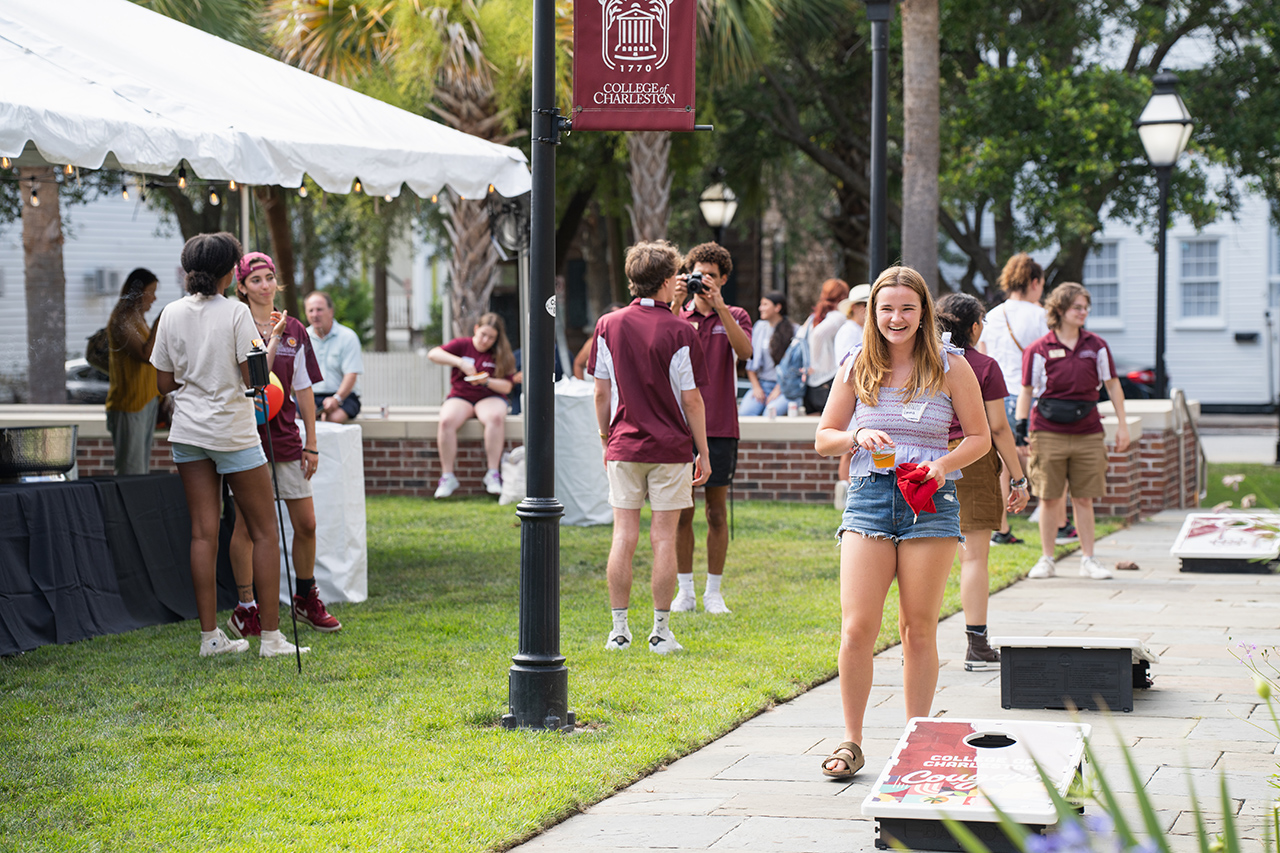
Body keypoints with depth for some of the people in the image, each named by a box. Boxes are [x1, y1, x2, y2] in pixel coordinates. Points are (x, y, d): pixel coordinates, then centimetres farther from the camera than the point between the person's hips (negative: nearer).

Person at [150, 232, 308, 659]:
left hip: (188, 431, 5)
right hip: (233, 431, -5)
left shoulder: (172, 313, 3)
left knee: (204, 532, 6)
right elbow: (254, 377, -14)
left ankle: (210, 635, 6)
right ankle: (270, 636, 1)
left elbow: (165, 382, 6)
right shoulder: (235, 312, -11)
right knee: (264, 531, 3)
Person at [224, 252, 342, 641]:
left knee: (306, 523, 7)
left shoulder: (295, 331, 9)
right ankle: (246, 610, 8)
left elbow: (303, 389, 12)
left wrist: (311, 443, 10)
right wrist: (273, 339, -19)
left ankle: (306, 599, 25)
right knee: (248, 525, 0)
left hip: (285, 436, 4)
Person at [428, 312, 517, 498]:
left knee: (496, 418, -36)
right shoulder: (462, 345, 5)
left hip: (489, 398, 0)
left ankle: (492, 474, -31)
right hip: (460, 397, 0)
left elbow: (507, 386, 0)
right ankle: (447, 476, -27)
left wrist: (487, 381, -20)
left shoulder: (501, 354, 6)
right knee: (446, 421, -33)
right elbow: (433, 354, -9)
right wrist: (460, 362, -22)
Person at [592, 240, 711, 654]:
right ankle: (661, 632, 6)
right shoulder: (679, 332, -9)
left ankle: (619, 629, 7)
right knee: (664, 539, 2)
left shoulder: (608, 326, 1)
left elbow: (601, 391, 5)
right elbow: (691, 399, -7)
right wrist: (703, 452, 1)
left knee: (623, 537, 5)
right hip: (670, 448, -3)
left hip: (624, 447, 3)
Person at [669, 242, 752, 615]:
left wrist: (719, 305, -21)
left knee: (717, 512, 3)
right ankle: (685, 591, 10)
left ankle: (713, 592, 11)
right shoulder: (679, 316, 8)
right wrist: (676, 305, -20)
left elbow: (744, 351, -14)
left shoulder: (735, 317, 6)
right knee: (682, 512, 2)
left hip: (720, 428, -1)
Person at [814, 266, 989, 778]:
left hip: (930, 504, -1)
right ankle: (851, 743, 4)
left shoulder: (950, 368, 3)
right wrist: (858, 437, -9)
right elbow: (823, 438, 12)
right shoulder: (856, 368, 8)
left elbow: (980, 438, 6)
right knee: (856, 629, -7)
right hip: (868, 499, 1)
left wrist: (943, 464, -12)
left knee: (919, 630, 4)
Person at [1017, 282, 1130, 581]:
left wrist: (1122, 425, 11)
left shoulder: (1096, 346, 8)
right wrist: (1020, 429, -3)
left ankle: (1088, 560, 13)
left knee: (1084, 498, 5)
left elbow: (1113, 385, 14)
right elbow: (1026, 391, 3)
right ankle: (1046, 559, 14)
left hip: (1087, 432, 2)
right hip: (1048, 431, -2)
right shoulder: (1039, 350, 0)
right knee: (1049, 498, 3)